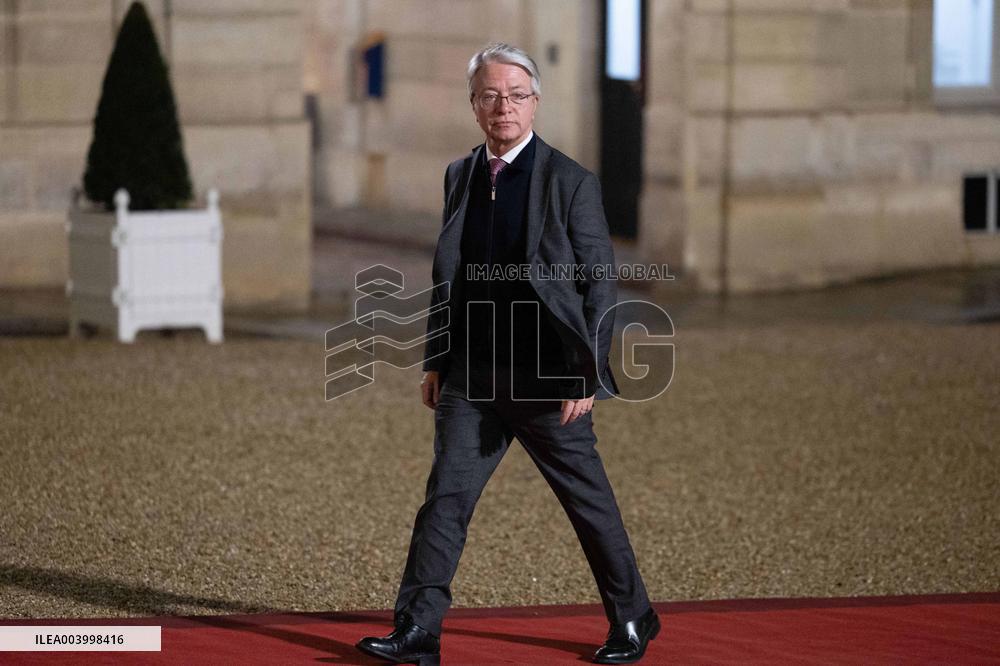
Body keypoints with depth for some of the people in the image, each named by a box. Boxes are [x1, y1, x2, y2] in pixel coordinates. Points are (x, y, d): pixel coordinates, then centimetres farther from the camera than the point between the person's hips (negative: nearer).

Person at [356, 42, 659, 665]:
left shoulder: (572, 183, -7)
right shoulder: (459, 176, 9)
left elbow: (600, 286, -8)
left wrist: (586, 376, -13)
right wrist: (436, 361, 12)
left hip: (549, 379, -4)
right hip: (472, 378, 4)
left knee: (591, 502, 7)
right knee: (446, 497, -4)